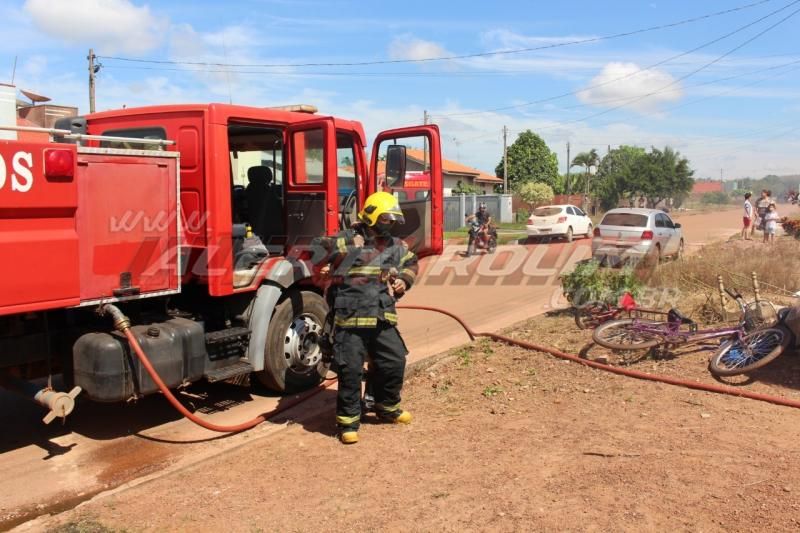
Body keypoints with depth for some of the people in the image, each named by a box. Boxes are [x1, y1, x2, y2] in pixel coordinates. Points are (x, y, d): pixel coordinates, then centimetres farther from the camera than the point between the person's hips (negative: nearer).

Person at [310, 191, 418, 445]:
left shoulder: (396, 246, 14)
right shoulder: (347, 241, -6)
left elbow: (411, 262, 31)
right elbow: (317, 250, -5)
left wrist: (404, 280, 15)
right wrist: (327, 272, -5)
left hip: (384, 319, 6)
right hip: (351, 319, -6)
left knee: (394, 362, 11)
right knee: (350, 369, -3)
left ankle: (388, 407, 35)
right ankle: (348, 421, 11)